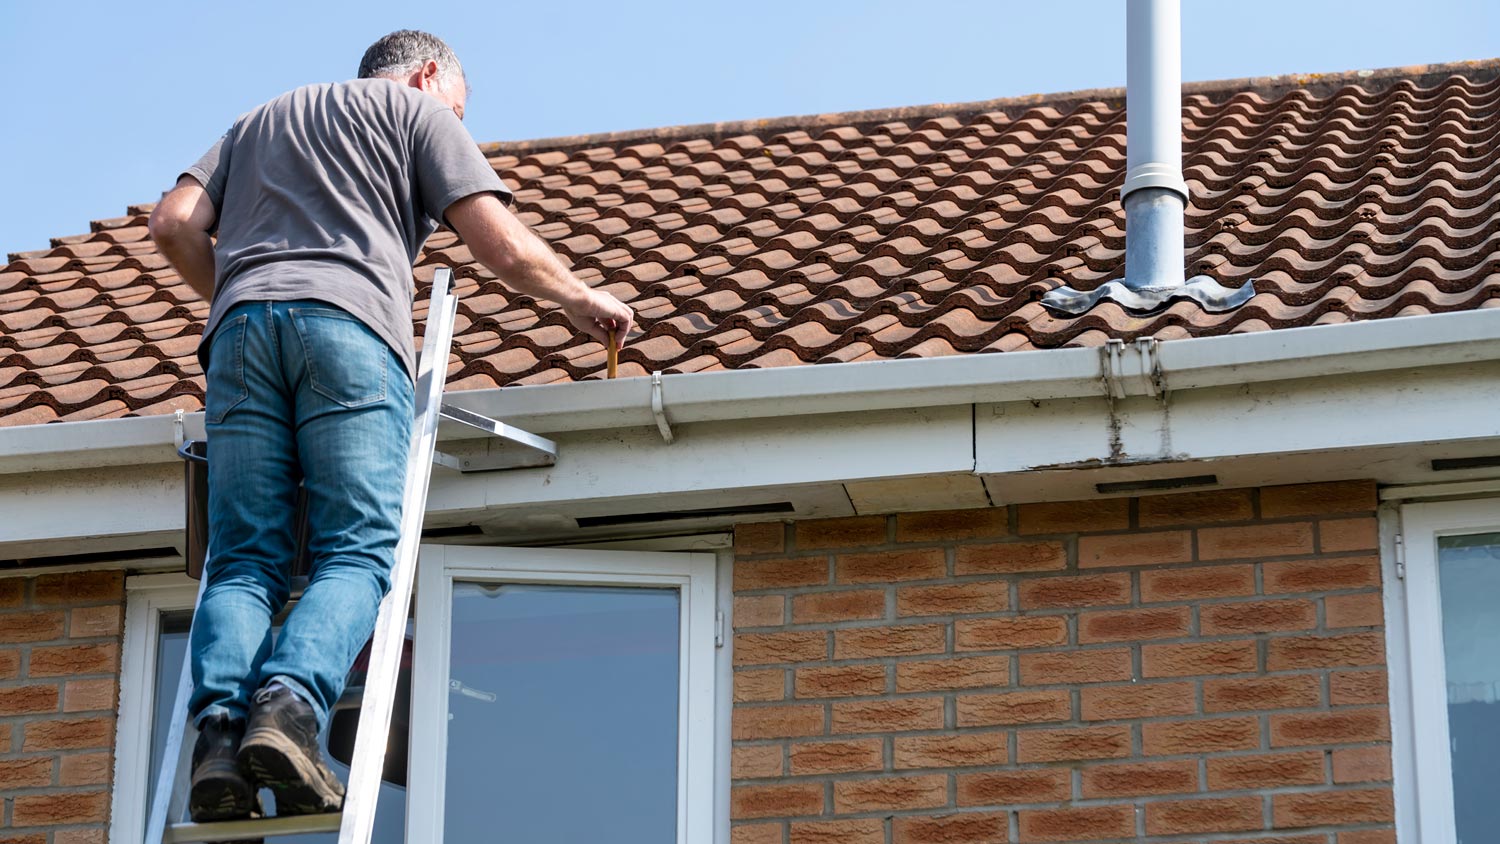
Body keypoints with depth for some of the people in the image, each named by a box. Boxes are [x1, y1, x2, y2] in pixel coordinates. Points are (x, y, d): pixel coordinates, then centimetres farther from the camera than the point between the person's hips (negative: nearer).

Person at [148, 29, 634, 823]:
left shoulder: (258, 119, 35)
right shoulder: (419, 111, 21)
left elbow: (175, 224, 20)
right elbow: (504, 248, 9)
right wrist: (582, 299, 25)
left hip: (242, 324, 4)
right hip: (348, 322, -4)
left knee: (243, 563, -1)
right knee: (357, 555, -9)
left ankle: (218, 725, -25)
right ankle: (289, 704, -34)